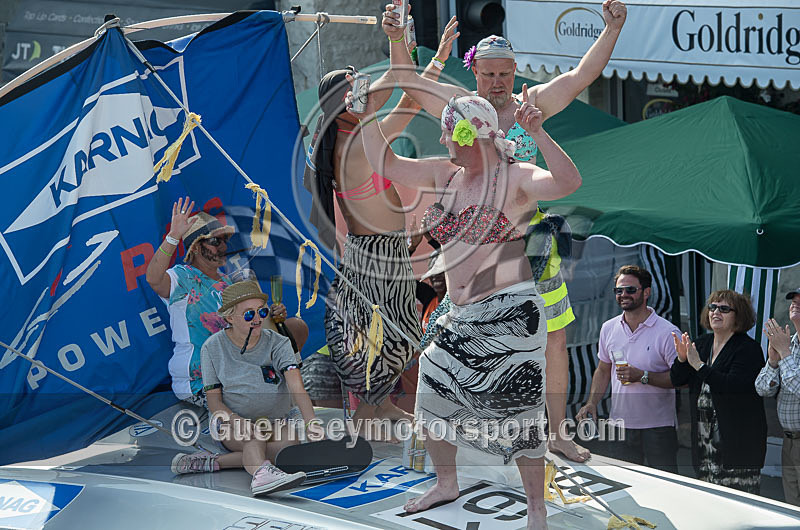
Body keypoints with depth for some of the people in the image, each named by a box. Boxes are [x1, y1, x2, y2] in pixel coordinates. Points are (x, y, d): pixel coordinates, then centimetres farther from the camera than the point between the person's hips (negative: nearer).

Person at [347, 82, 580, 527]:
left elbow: (568, 183, -29)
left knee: (515, 414, -6)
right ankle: (446, 485, 36)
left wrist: (538, 133, -39)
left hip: (510, 314, -8)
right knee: (432, 396, 14)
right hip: (462, 318, 8)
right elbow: (386, 165, 16)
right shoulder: (445, 175, 9)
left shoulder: (516, 178, -11)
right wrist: (368, 118, 4)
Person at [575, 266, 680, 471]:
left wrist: (642, 376, -20)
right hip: (621, 425, 5)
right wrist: (592, 402, 4)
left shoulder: (667, 332, -9)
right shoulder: (609, 329, 8)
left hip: (658, 425, -5)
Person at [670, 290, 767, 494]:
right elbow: (677, 380, 12)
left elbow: (734, 386, -22)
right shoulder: (701, 343, 14)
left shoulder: (749, 349, -8)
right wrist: (682, 359, -8)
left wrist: (700, 366, -22)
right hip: (704, 438, 7)